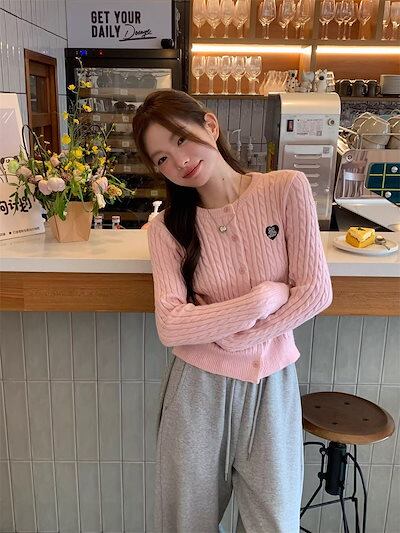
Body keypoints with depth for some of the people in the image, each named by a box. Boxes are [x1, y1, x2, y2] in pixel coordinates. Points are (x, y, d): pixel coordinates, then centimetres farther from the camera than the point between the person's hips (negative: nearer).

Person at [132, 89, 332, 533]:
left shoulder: (287, 189, -8)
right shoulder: (166, 227, -7)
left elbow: (316, 292, -10)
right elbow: (171, 326, -17)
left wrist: (235, 338, -13)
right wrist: (265, 298, -19)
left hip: (272, 384, 0)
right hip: (198, 386, 0)